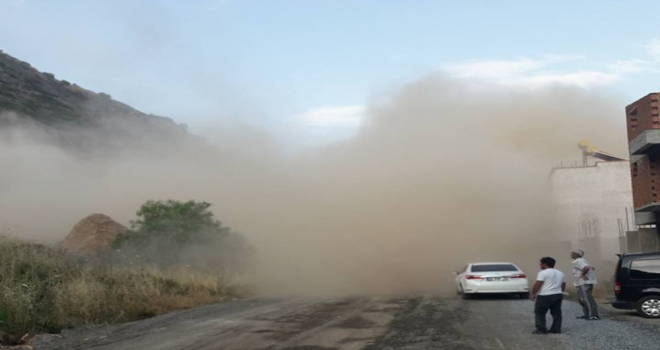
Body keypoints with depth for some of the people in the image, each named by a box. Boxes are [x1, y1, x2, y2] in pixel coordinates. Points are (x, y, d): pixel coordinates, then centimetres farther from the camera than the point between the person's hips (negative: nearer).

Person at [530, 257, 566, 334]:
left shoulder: (543, 273, -10)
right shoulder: (561, 273, 15)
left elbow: (537, 285, -14)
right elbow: (563, 286, 21)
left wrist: (532, 293, -5)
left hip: (545, 296, -7)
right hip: (558, 295, 7)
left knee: (539, 313, 1)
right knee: (556, 313, 11)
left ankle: (541, 330, 0)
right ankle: (556, 329, 12)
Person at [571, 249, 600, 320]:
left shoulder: (577, 261, -13)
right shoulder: (581, 261, 20)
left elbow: (586, 267, -29)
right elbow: (592, 268, 22)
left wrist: (583, 274, -17)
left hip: (584, 283, -11)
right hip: (581, 283, 11)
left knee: (587, 299, -11)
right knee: (581, 299, 16)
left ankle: (594, 316, -13)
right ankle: (587, 314, 20)